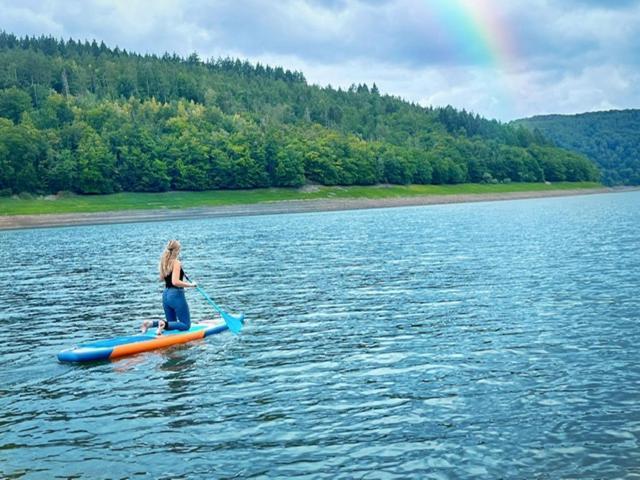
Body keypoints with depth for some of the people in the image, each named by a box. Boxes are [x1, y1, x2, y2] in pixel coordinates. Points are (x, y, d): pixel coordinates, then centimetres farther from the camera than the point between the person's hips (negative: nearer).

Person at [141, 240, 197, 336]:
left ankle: (150, 323, -1)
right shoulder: (176, 263, -16)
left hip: (165, 295, 8)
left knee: (172, 323, 22)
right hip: (176, 295, -8)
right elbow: (175, 282, -25)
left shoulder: (163, 262, 7)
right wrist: (190, 284, -15)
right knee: (186, 325, 3)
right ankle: (164, 324, -20)